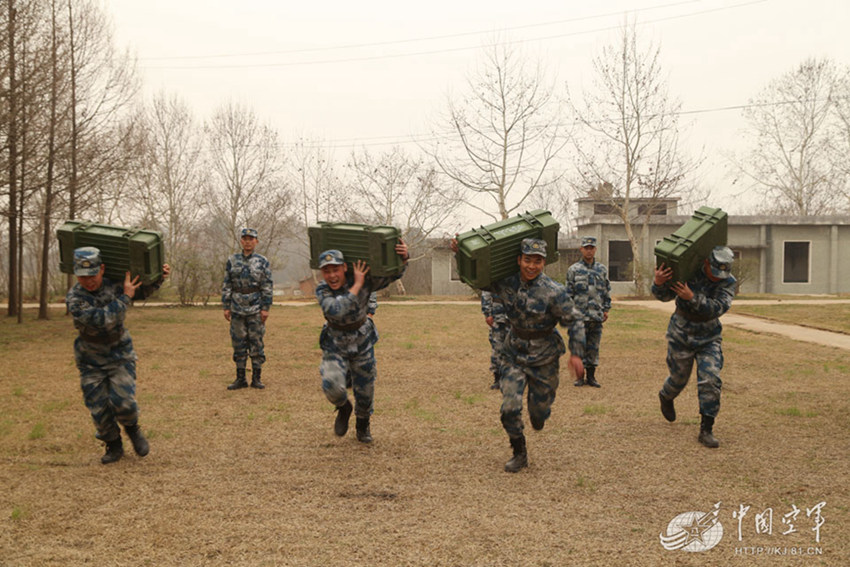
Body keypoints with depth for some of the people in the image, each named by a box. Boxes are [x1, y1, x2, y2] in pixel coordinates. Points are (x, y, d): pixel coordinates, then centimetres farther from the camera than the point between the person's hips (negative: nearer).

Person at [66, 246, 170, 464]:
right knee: (98, 408, 1)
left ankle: (133, 430, 16)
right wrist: (125, 297, -29)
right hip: (91, 361, 0)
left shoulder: (115, 284, -9)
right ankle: (114, 446, 24)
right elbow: (102, 320, -33)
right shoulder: (74, 298, -20)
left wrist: (160, 276, -5)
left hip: (120, 355, 1)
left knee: (122, 401, -15)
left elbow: (143, 288, 13)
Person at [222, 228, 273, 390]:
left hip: (256, 310, -2)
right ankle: (240, 378, 12)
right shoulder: (232, 261, 7)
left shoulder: (262, 262, 1)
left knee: (256, 343, 1)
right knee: (238, 343, 5)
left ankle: (256, 378, 9)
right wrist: (226, 307, 2)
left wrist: (265, 308, -7)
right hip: (237, 309, 2)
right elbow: (226, 285, 8)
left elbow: (268, 286, -1)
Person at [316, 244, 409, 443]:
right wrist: (357, 285, -38)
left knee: (365, 389, 11)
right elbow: (335, 310, -39)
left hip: (362, 342, 1)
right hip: (335, 345, -1)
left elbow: (393, 274, -9)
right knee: (332, 385, -21)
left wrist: (404, 257, -30)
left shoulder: (364, 280, -18)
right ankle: (344, 408, 15)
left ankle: (363, 426, 41)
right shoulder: (322, 290, -20)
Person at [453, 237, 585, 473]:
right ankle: (519, 454, 13)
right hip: (514, 353, 2)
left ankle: (537, 414, 50)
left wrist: (576, 354, -16)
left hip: (544, 357, -2)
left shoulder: (554, 292, -19)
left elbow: (575, 321, -10)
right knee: (509, 408, -7)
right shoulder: (506, 283, -9)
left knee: (540, 407, 10)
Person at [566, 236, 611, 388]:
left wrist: (606, 309, 8)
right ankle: (580, 376, 9)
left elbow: (607, 291, 14)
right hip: (580, 316, -2)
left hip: (597, 316, 3)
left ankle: (591, 376, 14)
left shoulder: (602, 270, 9)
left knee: (594, 347, 6)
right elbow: (569, 293, 1)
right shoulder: (574, 270, 1)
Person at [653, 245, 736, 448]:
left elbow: (717, 308, -29)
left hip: (709, 338, 1)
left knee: (711, 380, -12)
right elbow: (664, 295, -16)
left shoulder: (728, 282, -14)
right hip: (681, 335, -1)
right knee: (679, 378, 13)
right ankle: (666, 397, 49)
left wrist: (692, 298, -44)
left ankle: (706, 430, -4)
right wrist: (658, 283, -40)